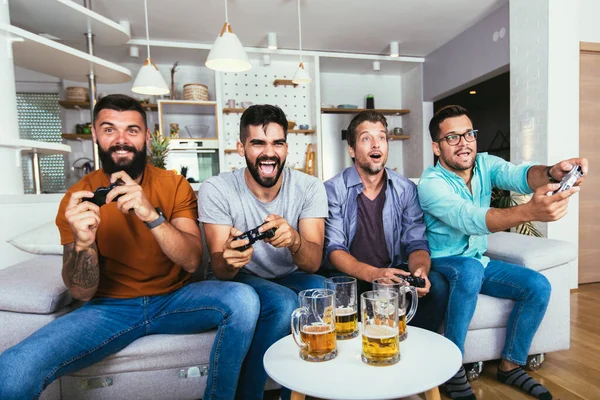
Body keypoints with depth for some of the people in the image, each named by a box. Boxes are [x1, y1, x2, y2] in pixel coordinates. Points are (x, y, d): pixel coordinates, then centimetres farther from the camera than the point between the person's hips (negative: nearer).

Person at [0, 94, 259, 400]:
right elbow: (82, 292, -7)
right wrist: (83, 243, -29)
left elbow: (192, 262, -15)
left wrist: (152, 215, -33)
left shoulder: (174, 185, -4)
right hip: (111, 306, 0)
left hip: (174, 299, 1)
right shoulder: (78, 198, -3)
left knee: (243, 298, -26)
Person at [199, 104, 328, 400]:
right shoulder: (216, 190, -15)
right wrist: (230, 260, -41)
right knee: (283, 301, -32)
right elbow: (219, 270, -15)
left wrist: (294, 241, -42)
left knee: (319, 288, -30)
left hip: (291, 279, 2)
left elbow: (313, 263, -19)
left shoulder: (309, 187, -11)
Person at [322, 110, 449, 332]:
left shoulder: (407, 190, 3)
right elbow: (333, 249, -14)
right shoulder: (333, 190, -7)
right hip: (348, 275, -3)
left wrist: (420, 269, -25)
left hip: (393, 273, 3)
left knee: (436, 284, -23)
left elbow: (416, 243, -1)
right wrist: (372, 274, -31)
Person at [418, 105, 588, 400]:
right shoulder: (430, 183, -24)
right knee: (470, 270, -36)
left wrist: (552, 173, -49)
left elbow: (518, 175, -25)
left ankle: (510, 366, 9)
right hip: (441, 264, -6)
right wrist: (530, 211, -56)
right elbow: (469, 219, -40)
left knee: (538, 286, -10)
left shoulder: (485, 163, -4)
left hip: (478, 260, 6)